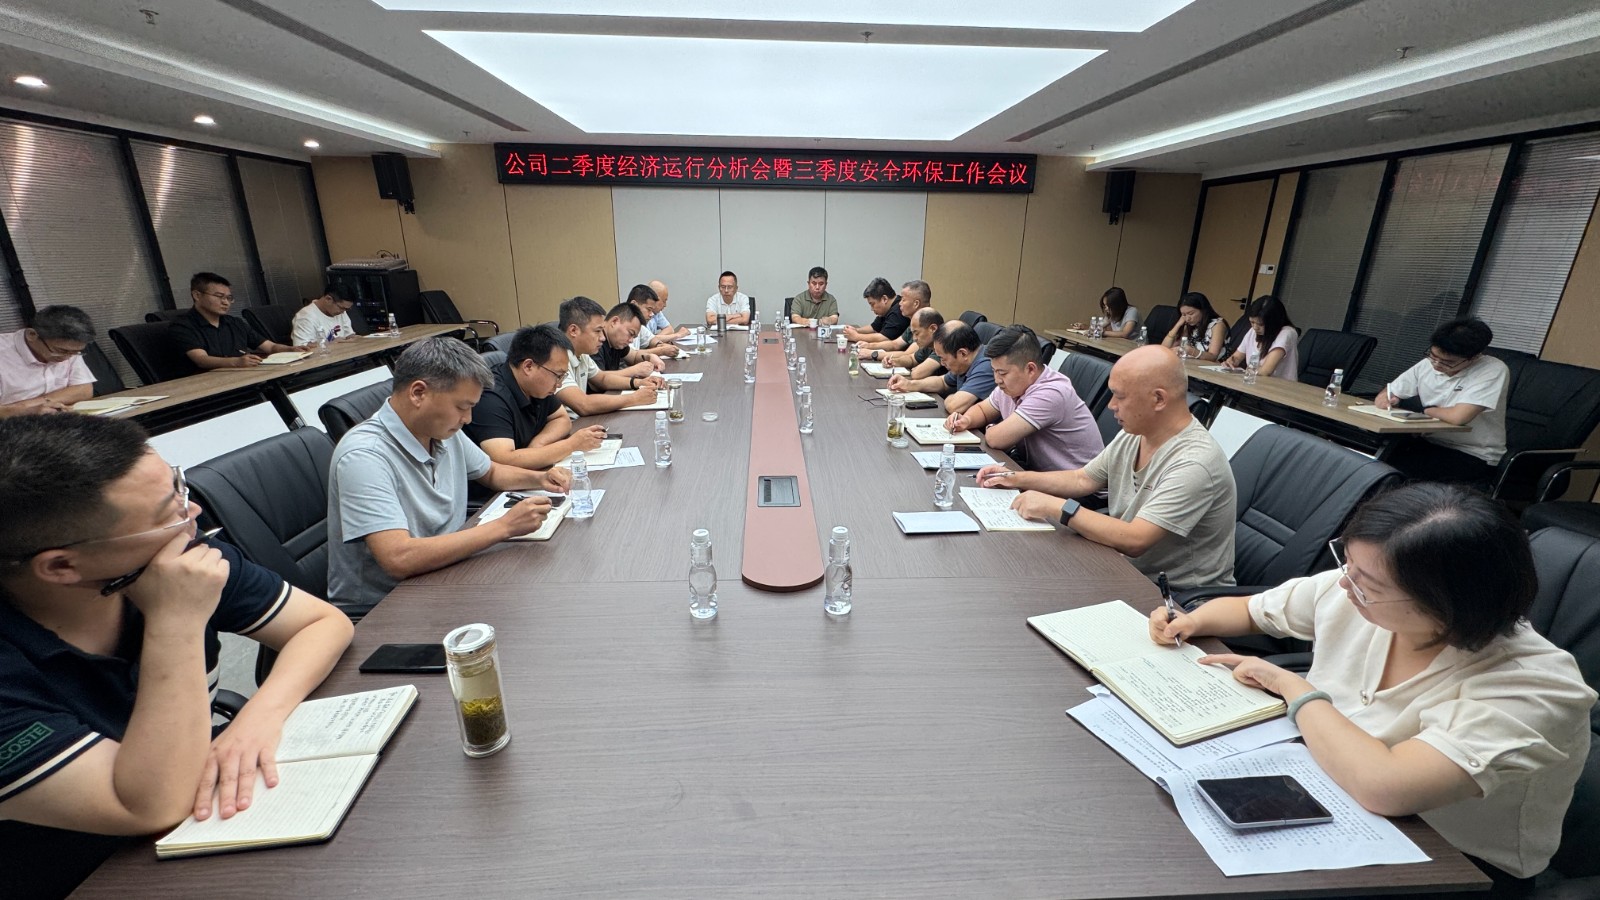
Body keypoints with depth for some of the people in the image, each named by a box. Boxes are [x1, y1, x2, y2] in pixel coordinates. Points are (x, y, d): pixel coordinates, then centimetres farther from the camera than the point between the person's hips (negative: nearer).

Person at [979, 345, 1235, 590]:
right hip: (1126, 568, 7)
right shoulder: (1132, 435, 1)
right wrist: (1017, 478, 4)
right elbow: (1082, 480, 13)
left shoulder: (1194, 463, -25)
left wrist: (1059, 508, -25)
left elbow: (1134, 540, -30)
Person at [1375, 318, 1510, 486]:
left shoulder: (1494, 371, -17)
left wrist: (1427, 409, -9)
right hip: (1431, 444, 6)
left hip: (1475, 458, -5)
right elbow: (1389, 391, 11)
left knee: (1395, 466, -29)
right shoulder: (1428, 364, 0)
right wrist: (1383, 399, -14)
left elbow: (1458, 416, -29)